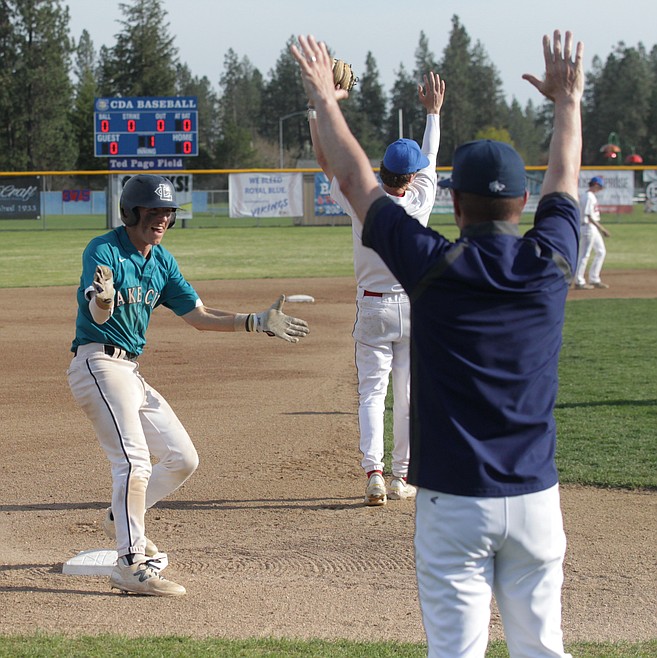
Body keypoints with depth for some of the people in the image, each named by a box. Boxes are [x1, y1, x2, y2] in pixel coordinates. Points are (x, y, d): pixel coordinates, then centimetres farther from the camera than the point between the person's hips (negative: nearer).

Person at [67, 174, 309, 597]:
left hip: (131, 371, 9)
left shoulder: (161, 261, 12)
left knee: (183, 459, 11)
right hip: (99, 364, -9)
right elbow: (99, 315, -28)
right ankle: (132, 567, -20)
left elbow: (200, 316, 15)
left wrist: (258, 322, 7)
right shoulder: (104, 251, -12)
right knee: (134, 462, -20)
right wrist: (103, 297, -52)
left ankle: (122, 518, 29)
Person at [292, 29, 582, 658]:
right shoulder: (549, 262, -1)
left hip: (452, 502, -3)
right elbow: (564, 180, 19)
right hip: (536, 498, 3)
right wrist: (568, 100, 35)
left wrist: (324, 99, 16)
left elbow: (355, 180, 3)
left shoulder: (433, 266, -9)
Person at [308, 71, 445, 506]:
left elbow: (327, 161, -6)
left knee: (372, 392, 0)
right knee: (408, 394, 9)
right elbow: (431, 159, 8)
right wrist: (434, 112, 23)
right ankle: (401, 477, 13)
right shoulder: (419, 204, -10)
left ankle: (374, 474, -16)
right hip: (414, 307, 1)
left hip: (373, 310, -1)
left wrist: (318, 107, 1)